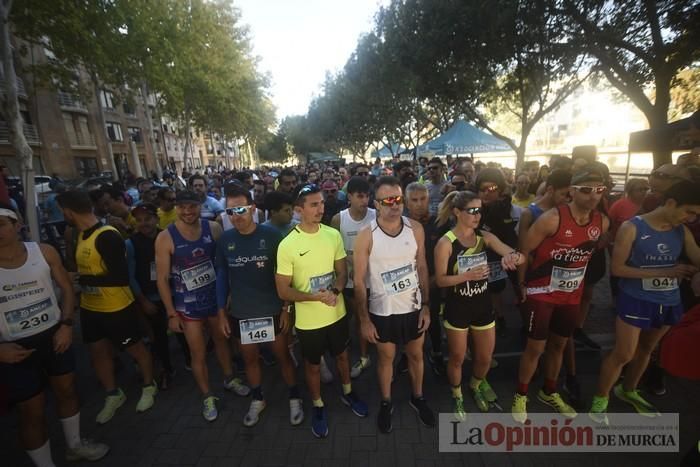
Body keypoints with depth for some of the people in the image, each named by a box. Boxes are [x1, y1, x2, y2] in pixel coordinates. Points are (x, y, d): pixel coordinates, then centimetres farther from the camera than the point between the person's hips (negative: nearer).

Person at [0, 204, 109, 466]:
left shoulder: (44, 252, -9)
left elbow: (66, 288, 1)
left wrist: (66, 324, -10)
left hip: (54, 335, 3)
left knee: (67, 390, 19)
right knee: (32, 411, 11)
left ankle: (74, 445, 44)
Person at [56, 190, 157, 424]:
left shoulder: (107, 236, -25)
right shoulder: (81, 235, 3)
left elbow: (120, 277, -28)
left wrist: (83, 280, -22)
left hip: (117, 308, -8)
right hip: (90, 307, 9)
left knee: (134, 348, 11)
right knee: (97, 351, 19)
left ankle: (149, 386, 34)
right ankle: (113, 395, 39)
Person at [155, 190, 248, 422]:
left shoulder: (213, 228, -10)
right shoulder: (165, 238, -14)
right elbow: (162, 278, -10)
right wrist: (171, 313, -8)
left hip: (216, 298, 2)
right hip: (188, 305, -2)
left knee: (221, 339, 22)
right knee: (198, 354, 10)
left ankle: (229, 379, 47)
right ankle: (207, 396, 34)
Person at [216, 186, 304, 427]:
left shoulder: (271, 235, -14)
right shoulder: (224, 240, -5)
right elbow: (222, 276, 4)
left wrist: (286, 307, -8)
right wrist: (221, 312, 4)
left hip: (272, 310, -3)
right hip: (240, 313, 3)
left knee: (282, 355, 13)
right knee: (250, 358, 20)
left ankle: (295, 398, 35)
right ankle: (257, 399, 44)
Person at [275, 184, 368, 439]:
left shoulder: (334, 235, -9)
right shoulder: (287, 245, -19)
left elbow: (342, 272, -1)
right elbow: (283, 291, -14)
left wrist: (335, 291, -21)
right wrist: (317, 296, -26)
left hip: (337, 313, 3)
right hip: (308, 320, -3)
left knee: (342, 354, 25)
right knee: (313, 364, 19)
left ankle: (347, 392, 52)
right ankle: (318, 406, 45)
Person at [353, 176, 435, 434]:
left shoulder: (416, 229, -9)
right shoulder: (366, 236, -18)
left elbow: (422, 268, 1)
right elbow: (359, 281, -12)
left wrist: (426, 305, 1)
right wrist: (364, 320, -10)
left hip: (413, 307, 3)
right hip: (382, 311, -2)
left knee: (416, 355, 22)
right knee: (385, 357, 19)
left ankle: (417, 397, 49)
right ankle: (386, 403, 44)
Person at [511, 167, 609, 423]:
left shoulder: (602, 223, -3)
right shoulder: (552, 219, -22)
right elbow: (524, 251, -15)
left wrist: (576, 277, 12)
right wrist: (525, 284, -6)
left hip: (572, 295, 6)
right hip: (542, 293, -6)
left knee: (559, 344, 20)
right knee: (535, 347, 2)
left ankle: (549, 392, 41)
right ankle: (521, 395, 23)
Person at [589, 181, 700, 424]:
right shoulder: (632, 228, -14)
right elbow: (617, 268, -17)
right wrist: (663, 272, -19)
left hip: (669, 302, 6)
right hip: (636, 301, -6)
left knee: (646, 350, 21)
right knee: (623, 354, -2)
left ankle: (628, 390, 43)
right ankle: (600, 399, 17)